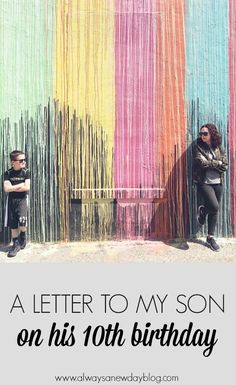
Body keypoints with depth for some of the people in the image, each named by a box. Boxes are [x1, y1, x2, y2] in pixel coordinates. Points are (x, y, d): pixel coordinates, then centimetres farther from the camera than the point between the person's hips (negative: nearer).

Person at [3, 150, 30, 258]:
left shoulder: (26, 172, -2)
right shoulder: (8, 173, 0)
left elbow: (27, 187, -13)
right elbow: (6, 188, -9)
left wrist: (12, 188, -9)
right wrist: (20, 185, -11)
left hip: (22, 199, -2)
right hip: (11, 200, 2)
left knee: (22, 221, -19)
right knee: (13, 224, 5)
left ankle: (23, 236, 13)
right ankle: (16, 244, 19)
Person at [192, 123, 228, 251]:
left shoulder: (219, 147, 6)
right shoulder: (197, 147, -4)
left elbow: (225, 165, -1)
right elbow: (201, 162, -17)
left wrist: (209, 164, -12)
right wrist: (217, 163, -8)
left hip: (217, 183, 4)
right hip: (204, 182, -4)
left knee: (214, 211, 7)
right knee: (214, 207, -18)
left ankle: (210, 238, 21)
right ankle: (202, 210, 18)